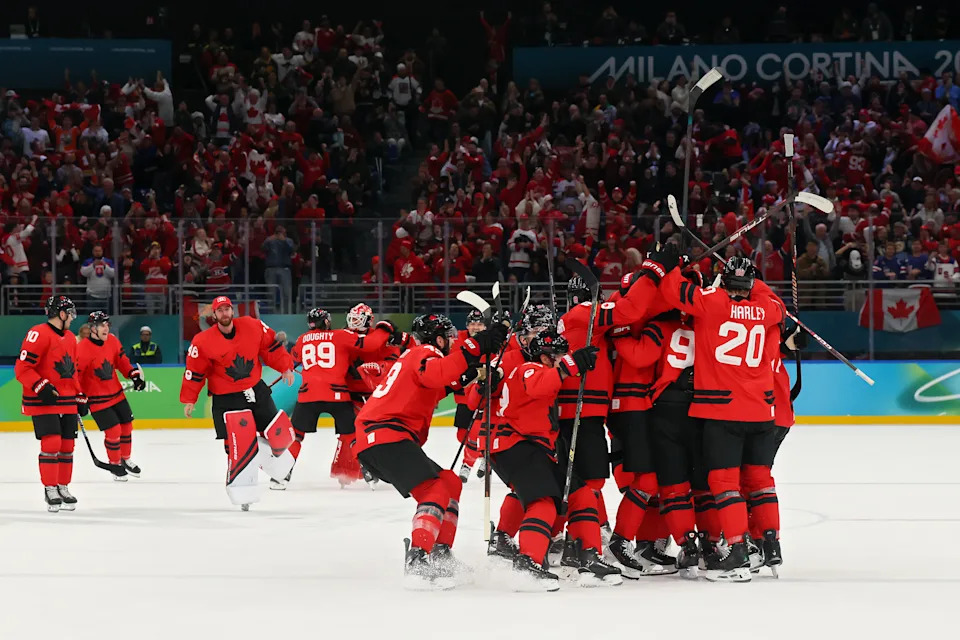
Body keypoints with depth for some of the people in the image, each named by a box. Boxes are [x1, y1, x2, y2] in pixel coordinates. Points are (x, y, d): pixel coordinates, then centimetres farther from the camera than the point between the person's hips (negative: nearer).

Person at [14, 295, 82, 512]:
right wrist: (41, 388, -24)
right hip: (43, 402, -8)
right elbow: (22, 369, -16)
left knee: (67, 445, 8)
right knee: (51, 444, -12)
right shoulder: (39, 334, -14)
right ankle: (50, 490, -3)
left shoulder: (70, 338, 14)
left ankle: (63, 488, 17)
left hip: (67, 402, 8)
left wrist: (80, 396, 21)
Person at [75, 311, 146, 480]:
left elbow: (121, 360, 11)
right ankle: (115, 464, 13)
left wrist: (134, 374, 2)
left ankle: (125, 459, 35)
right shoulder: (83, 349, -23)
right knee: (113, 431, -8)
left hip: (116, 393, 7)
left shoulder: (112, 341, -3)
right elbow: (75, 374, -20)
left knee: (126, 426, 14)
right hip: (97, 399, -7)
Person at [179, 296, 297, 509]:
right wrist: (189, 400, -6)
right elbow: (194, 372, -6)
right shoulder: (203, 342, -12)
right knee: (241, 445, -16)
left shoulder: (253, 326, -5)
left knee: (279, 433, 3)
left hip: (257, 390, 4)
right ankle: (242, 492, -9)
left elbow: (270, 347, 9)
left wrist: (285, 367, 9)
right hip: (226, 399, -4)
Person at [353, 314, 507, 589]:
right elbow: (436, 374, -27)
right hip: (386, 437, -10)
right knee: (437, 490, -20)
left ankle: (439, 555, 9)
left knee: (450, 483, 16)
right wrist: (476, 347, -31)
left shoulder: (413, 356, 30)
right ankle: (417, 561, -35)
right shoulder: (424, 354, -3)